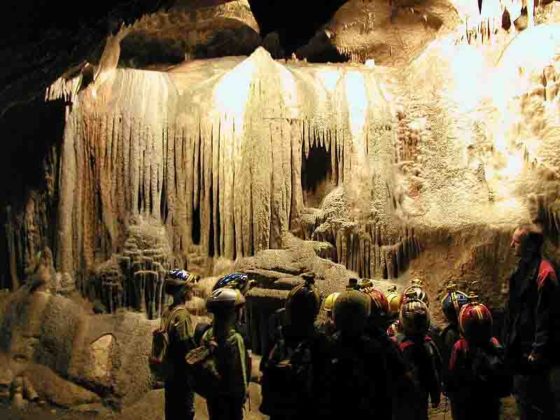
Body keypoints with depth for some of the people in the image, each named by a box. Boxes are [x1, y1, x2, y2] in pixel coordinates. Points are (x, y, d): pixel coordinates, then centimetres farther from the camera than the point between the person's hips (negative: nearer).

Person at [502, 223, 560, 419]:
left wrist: (538, 349, -21)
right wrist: (509, 342, 17)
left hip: (533, 350, -9)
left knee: (540, 402, 2)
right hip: (520, 348, 9)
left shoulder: (543, 271, -17)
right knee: (523, 397, 18)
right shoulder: (523, 270, 12)